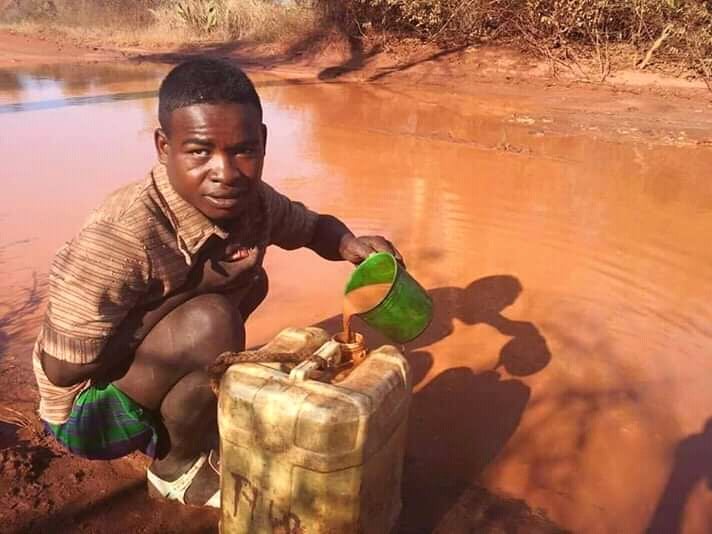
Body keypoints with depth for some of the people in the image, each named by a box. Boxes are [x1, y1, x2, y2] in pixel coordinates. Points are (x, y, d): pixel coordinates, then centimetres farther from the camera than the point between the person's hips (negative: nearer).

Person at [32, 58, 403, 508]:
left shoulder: (249, 200, -13)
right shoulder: (119, 240, -34)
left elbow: (314, 227, 7)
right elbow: (62, 370, -25)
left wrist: (350, 244, -18)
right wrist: (199, 285, -28)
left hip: (136, 370, 7)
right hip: (87, 410, -7)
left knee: (251, 282, 9)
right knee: (211, 321, -30)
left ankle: (166, 423, 10)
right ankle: (177, 466, -2)